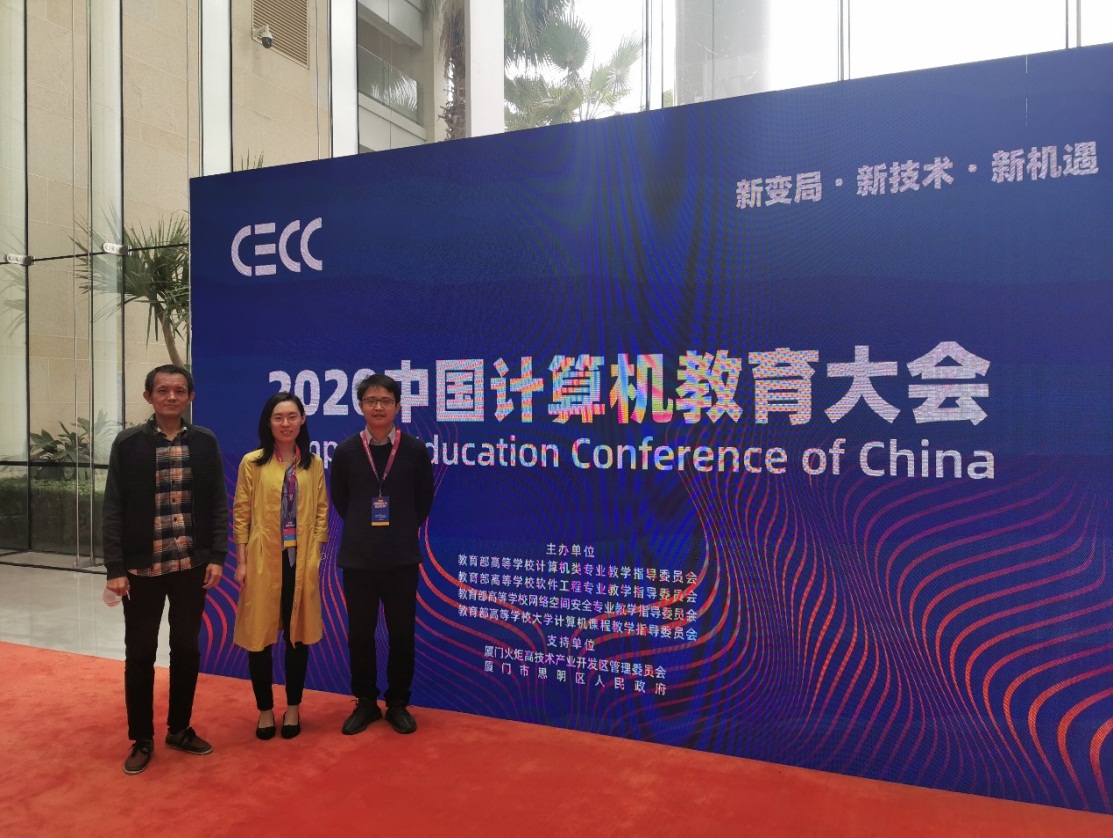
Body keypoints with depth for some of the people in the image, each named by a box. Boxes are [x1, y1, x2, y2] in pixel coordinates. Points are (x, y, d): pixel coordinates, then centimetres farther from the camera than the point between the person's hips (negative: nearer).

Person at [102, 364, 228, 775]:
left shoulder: (205, 442, 1)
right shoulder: (128, 443, -4)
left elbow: (218, 504, 3)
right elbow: (113, 510, -3)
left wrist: (217, 557, -3)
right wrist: (115, 568, -7)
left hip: (192, 565, 2)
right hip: (141, 568, -1)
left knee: (186, 649, 13)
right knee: (140, 654, 9)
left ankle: (179, 728, 30)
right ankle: (141, 739, 25)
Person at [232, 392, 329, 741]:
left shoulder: (314, 464, 4)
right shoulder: (252, 463, -2)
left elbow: (322, 512, 6)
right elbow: (241, 514, -1)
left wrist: (314, 554, -2)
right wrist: (242, 562, -4)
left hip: (301, 560, 2)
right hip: (263, 560, -1)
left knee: (298, 635, 9)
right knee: (260, 636, 5)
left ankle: (293, 708, 25)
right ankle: (265, 710, 23)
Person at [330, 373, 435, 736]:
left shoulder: (415, 450, -4)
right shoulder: (345, 451, -2)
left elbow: (424, 502, 7)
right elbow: (340, 501, 10)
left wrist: (401, 530, 9)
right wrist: (365, 528, 11)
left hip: (402, 557, 0)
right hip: (358, 557, 1)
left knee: (401, 633, 7)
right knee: (360, 633, 10)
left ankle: (398, 703, 24)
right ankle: (365, 702, 27)